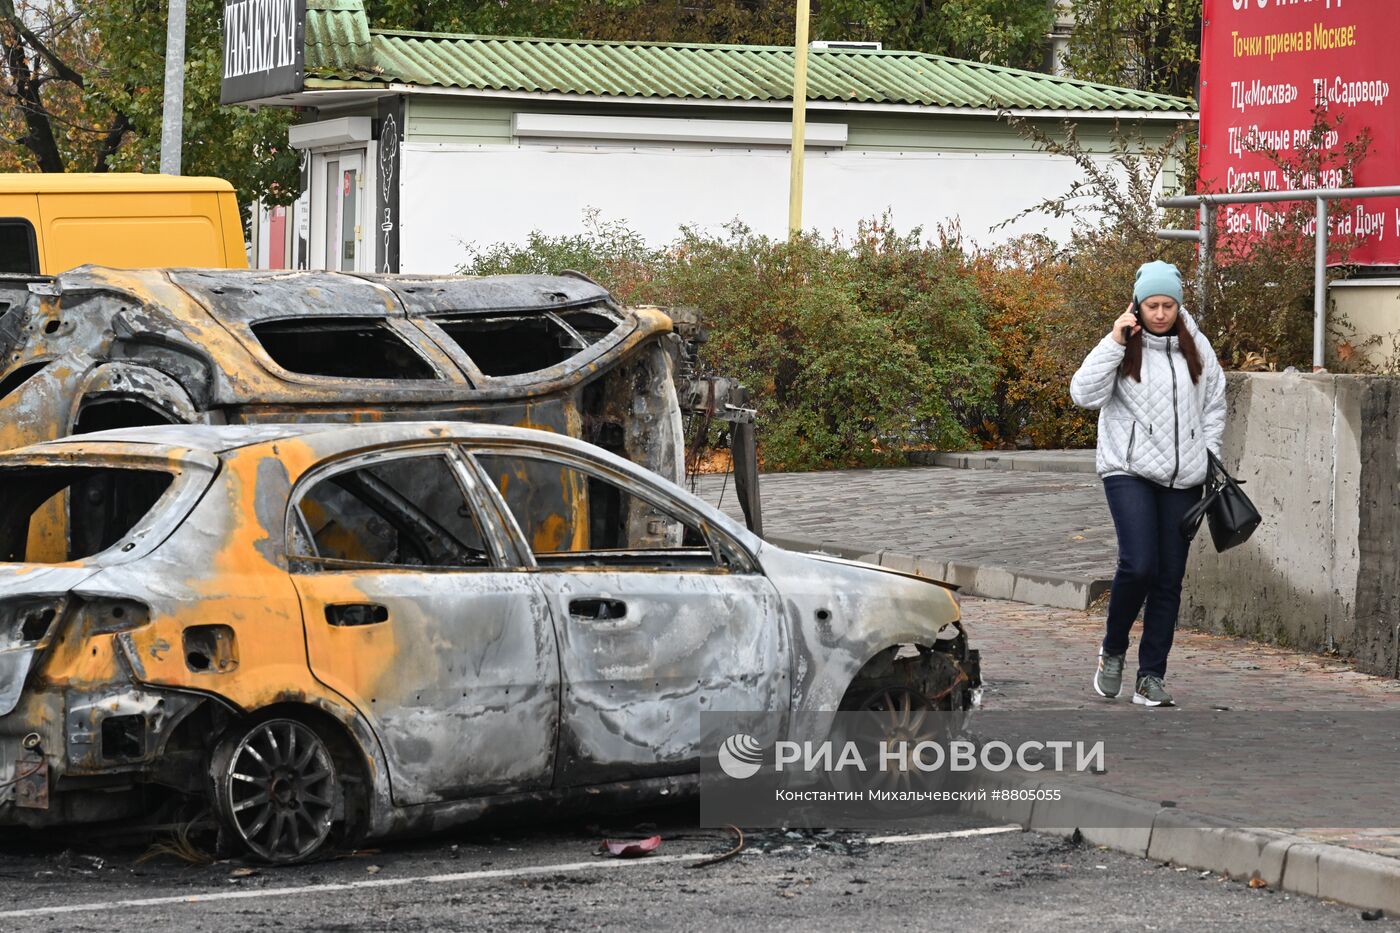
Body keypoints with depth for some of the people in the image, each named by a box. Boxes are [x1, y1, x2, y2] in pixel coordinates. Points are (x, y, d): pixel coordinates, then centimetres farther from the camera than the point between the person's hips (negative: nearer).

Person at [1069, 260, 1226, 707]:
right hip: (1129, 470, -4)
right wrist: (1115, 342, -16)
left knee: (1169, 578, 4)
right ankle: (1112, 650, 6)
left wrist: (1208, 459, 9)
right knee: (1138, 565, -19)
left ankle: (1151, 677, 11)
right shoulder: (1124, 347, -1)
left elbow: (1214, 406, 19)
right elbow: (1083, 393, -13)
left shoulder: (1196, 348, 8)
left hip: (1182, 479, 4)